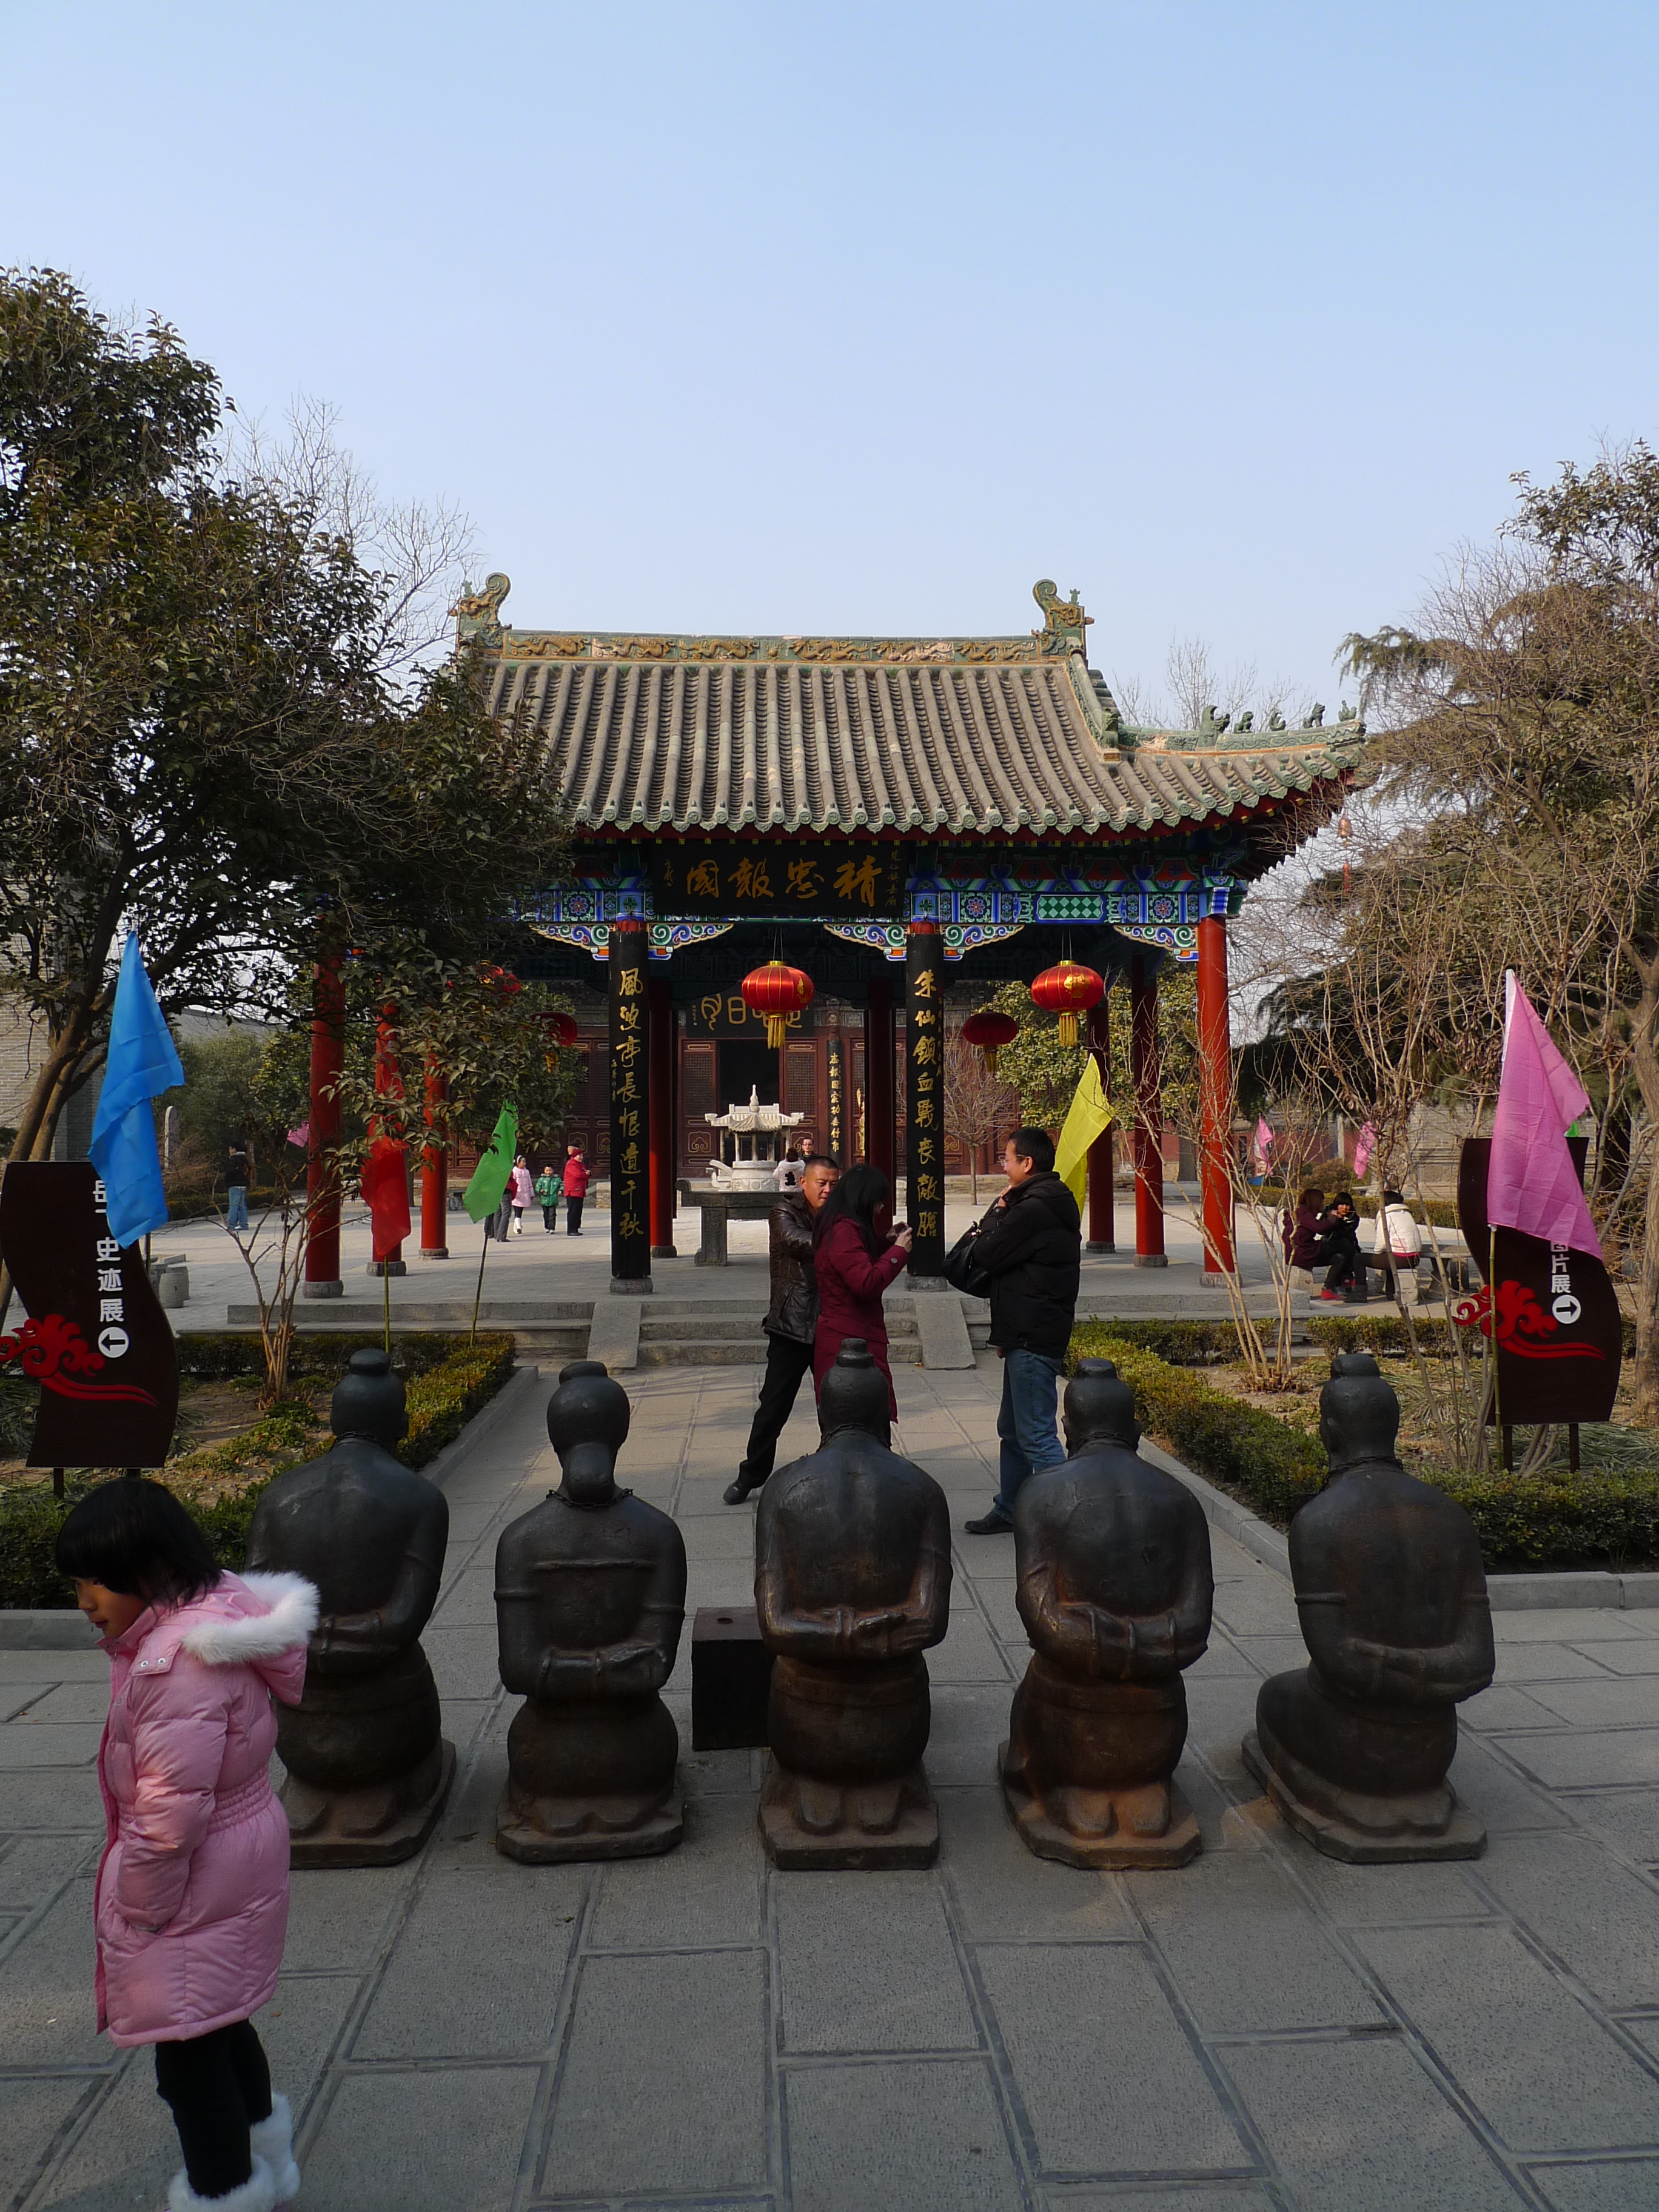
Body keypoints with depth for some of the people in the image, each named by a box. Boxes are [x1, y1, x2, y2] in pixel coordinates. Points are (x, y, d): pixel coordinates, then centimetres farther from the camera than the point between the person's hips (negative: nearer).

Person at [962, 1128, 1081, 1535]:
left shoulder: (1034, 1210, -19)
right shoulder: (1053, 1203, 15)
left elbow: (984, 1255, -15)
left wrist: (997, 1211, -1)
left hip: (1032, 1340, -11)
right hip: (1026, 1336, 11)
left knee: (1037, 1435, -8)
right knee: (1013, 1430, 20)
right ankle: (1010, 1509, 31)